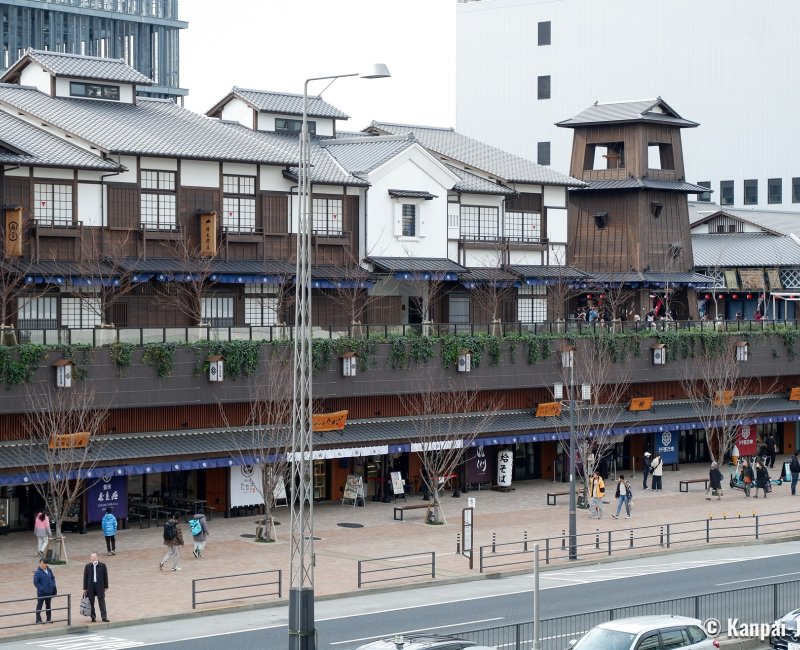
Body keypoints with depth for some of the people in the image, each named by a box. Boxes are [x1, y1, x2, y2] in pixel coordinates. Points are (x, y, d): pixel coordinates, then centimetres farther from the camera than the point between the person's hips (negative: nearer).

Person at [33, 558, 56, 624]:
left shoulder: (49, 570, 2)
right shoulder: (38, 572, -17)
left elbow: (53, 578, 14)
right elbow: (36, 582, -16)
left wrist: (54, 586, 3)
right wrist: (41, 589, -21)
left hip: (49, 592, 6)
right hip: (41, 593, -6)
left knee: (48, 605, 16)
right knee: (39, 605, 4)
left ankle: (49, 618, 27)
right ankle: (38, 619, 13)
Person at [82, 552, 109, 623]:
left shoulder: (102, 566, -1)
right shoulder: (87, 566, 1)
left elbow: (105, 576, 4)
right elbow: (85, 577, 4)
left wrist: (105, 586, 4)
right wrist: (85, 588, 3)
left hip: (100, 586, -1)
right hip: (90, 586, 1)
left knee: (101, 601, -3)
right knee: (91, 602, 5)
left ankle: (104, 617, 0)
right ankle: (93, 617, 15)